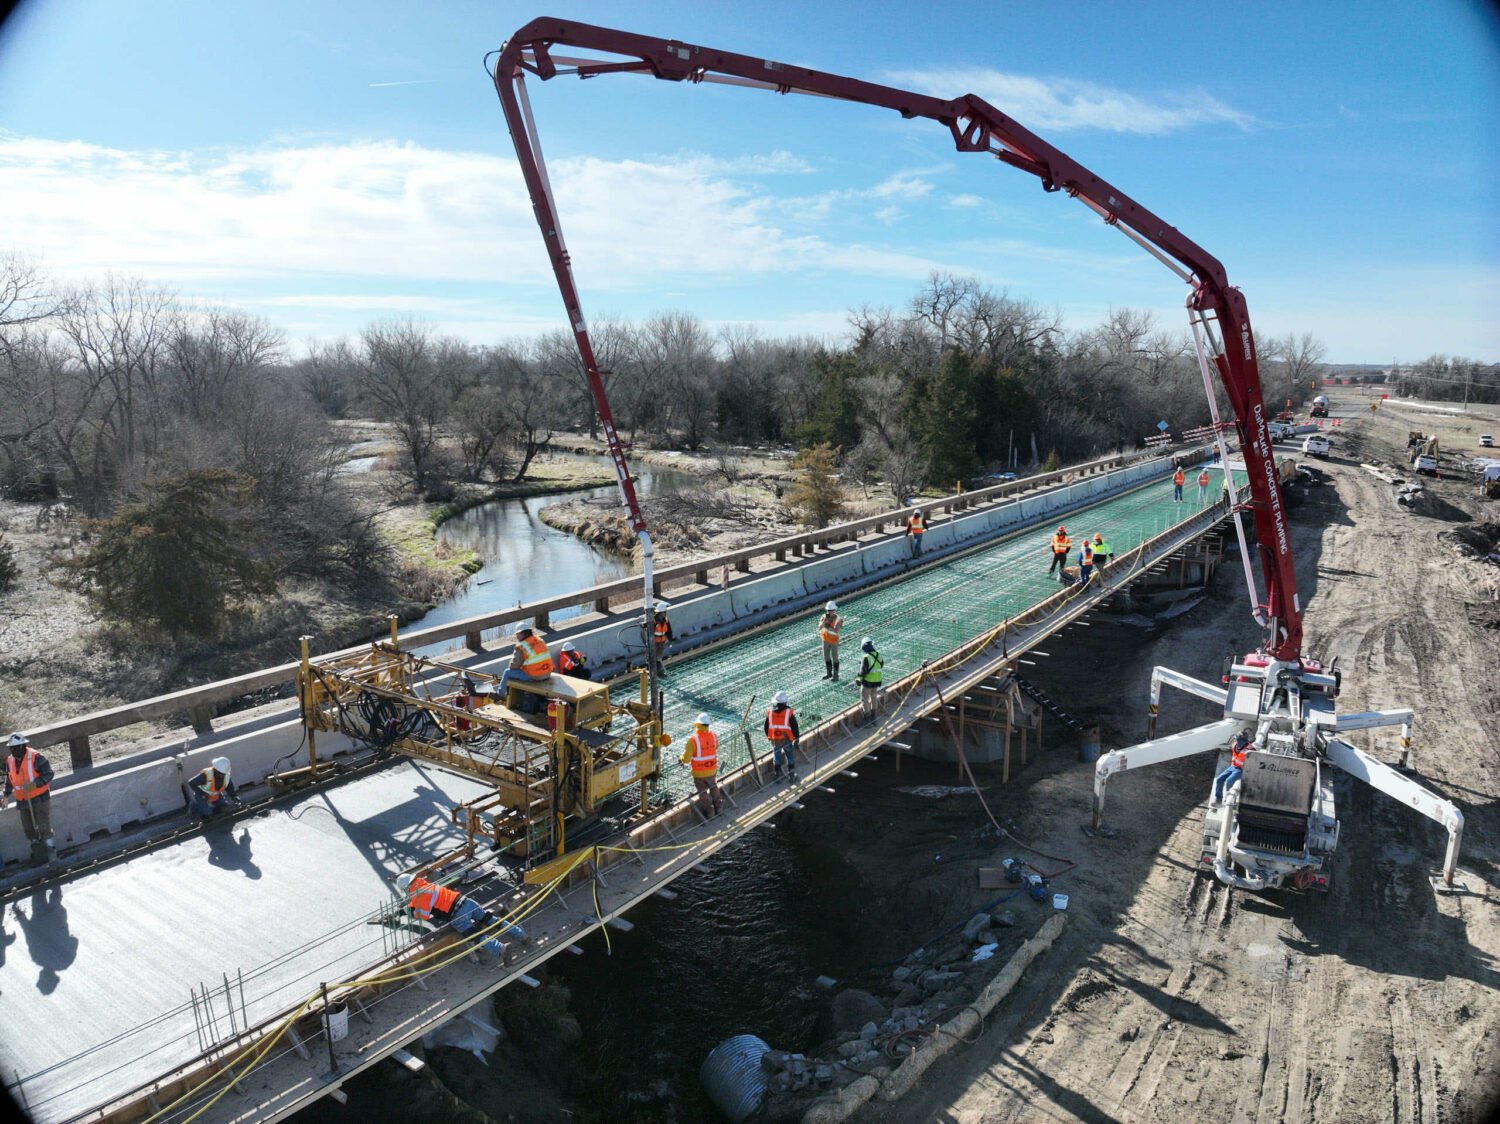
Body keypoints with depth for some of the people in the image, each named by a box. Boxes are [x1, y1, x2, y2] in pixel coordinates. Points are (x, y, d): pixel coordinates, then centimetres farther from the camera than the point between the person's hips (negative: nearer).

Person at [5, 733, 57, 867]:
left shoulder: (35, 757, -14)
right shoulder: (10, 760, 5)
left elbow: (48, 774, -14)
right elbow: (9, 779, 20)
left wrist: (33, 784, -25)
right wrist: (6, 796, 18)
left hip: (40, 799, -6)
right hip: (23, 801, 7)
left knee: (44, 828, -8)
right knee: (29, 829, 12)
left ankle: (52, 855, -2)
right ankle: (39, 855, 25)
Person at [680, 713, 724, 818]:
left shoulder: (693, 740, -26)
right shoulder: (714, 736, -13)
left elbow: (686, 759, -21)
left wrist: (681, 758, 1)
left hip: (699, 773, -4)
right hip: (712, 770, 4)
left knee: (702, 792, 17)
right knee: (713, 788, 29)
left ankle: (709, 812, 27)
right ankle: (718, 807, 39)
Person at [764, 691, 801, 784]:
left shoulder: (769, 712, 0)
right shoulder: (789, 713, -11)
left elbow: (766, 727, 8)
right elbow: (794, 727, -8)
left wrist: (769, 737, 22)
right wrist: (797, 738, 3)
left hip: (774, 740, 3)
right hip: (787, 739, -3)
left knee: (776, 756, 20)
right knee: (790, 757, 14)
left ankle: (777, 774, 31)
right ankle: (791, 776, 20)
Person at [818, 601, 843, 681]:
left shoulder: (838, 619, -18)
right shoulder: (824, 616, -8)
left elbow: (836, 631, -26)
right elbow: (820, 627, -18)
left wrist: (827, 627, -22)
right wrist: (825, 620, -29)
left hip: (834, 640, -5)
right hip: (825, 639, 5)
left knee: (834, 658, 3)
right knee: (826, 656, 16)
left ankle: (835, 675, 12)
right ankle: (829, 673, 31)